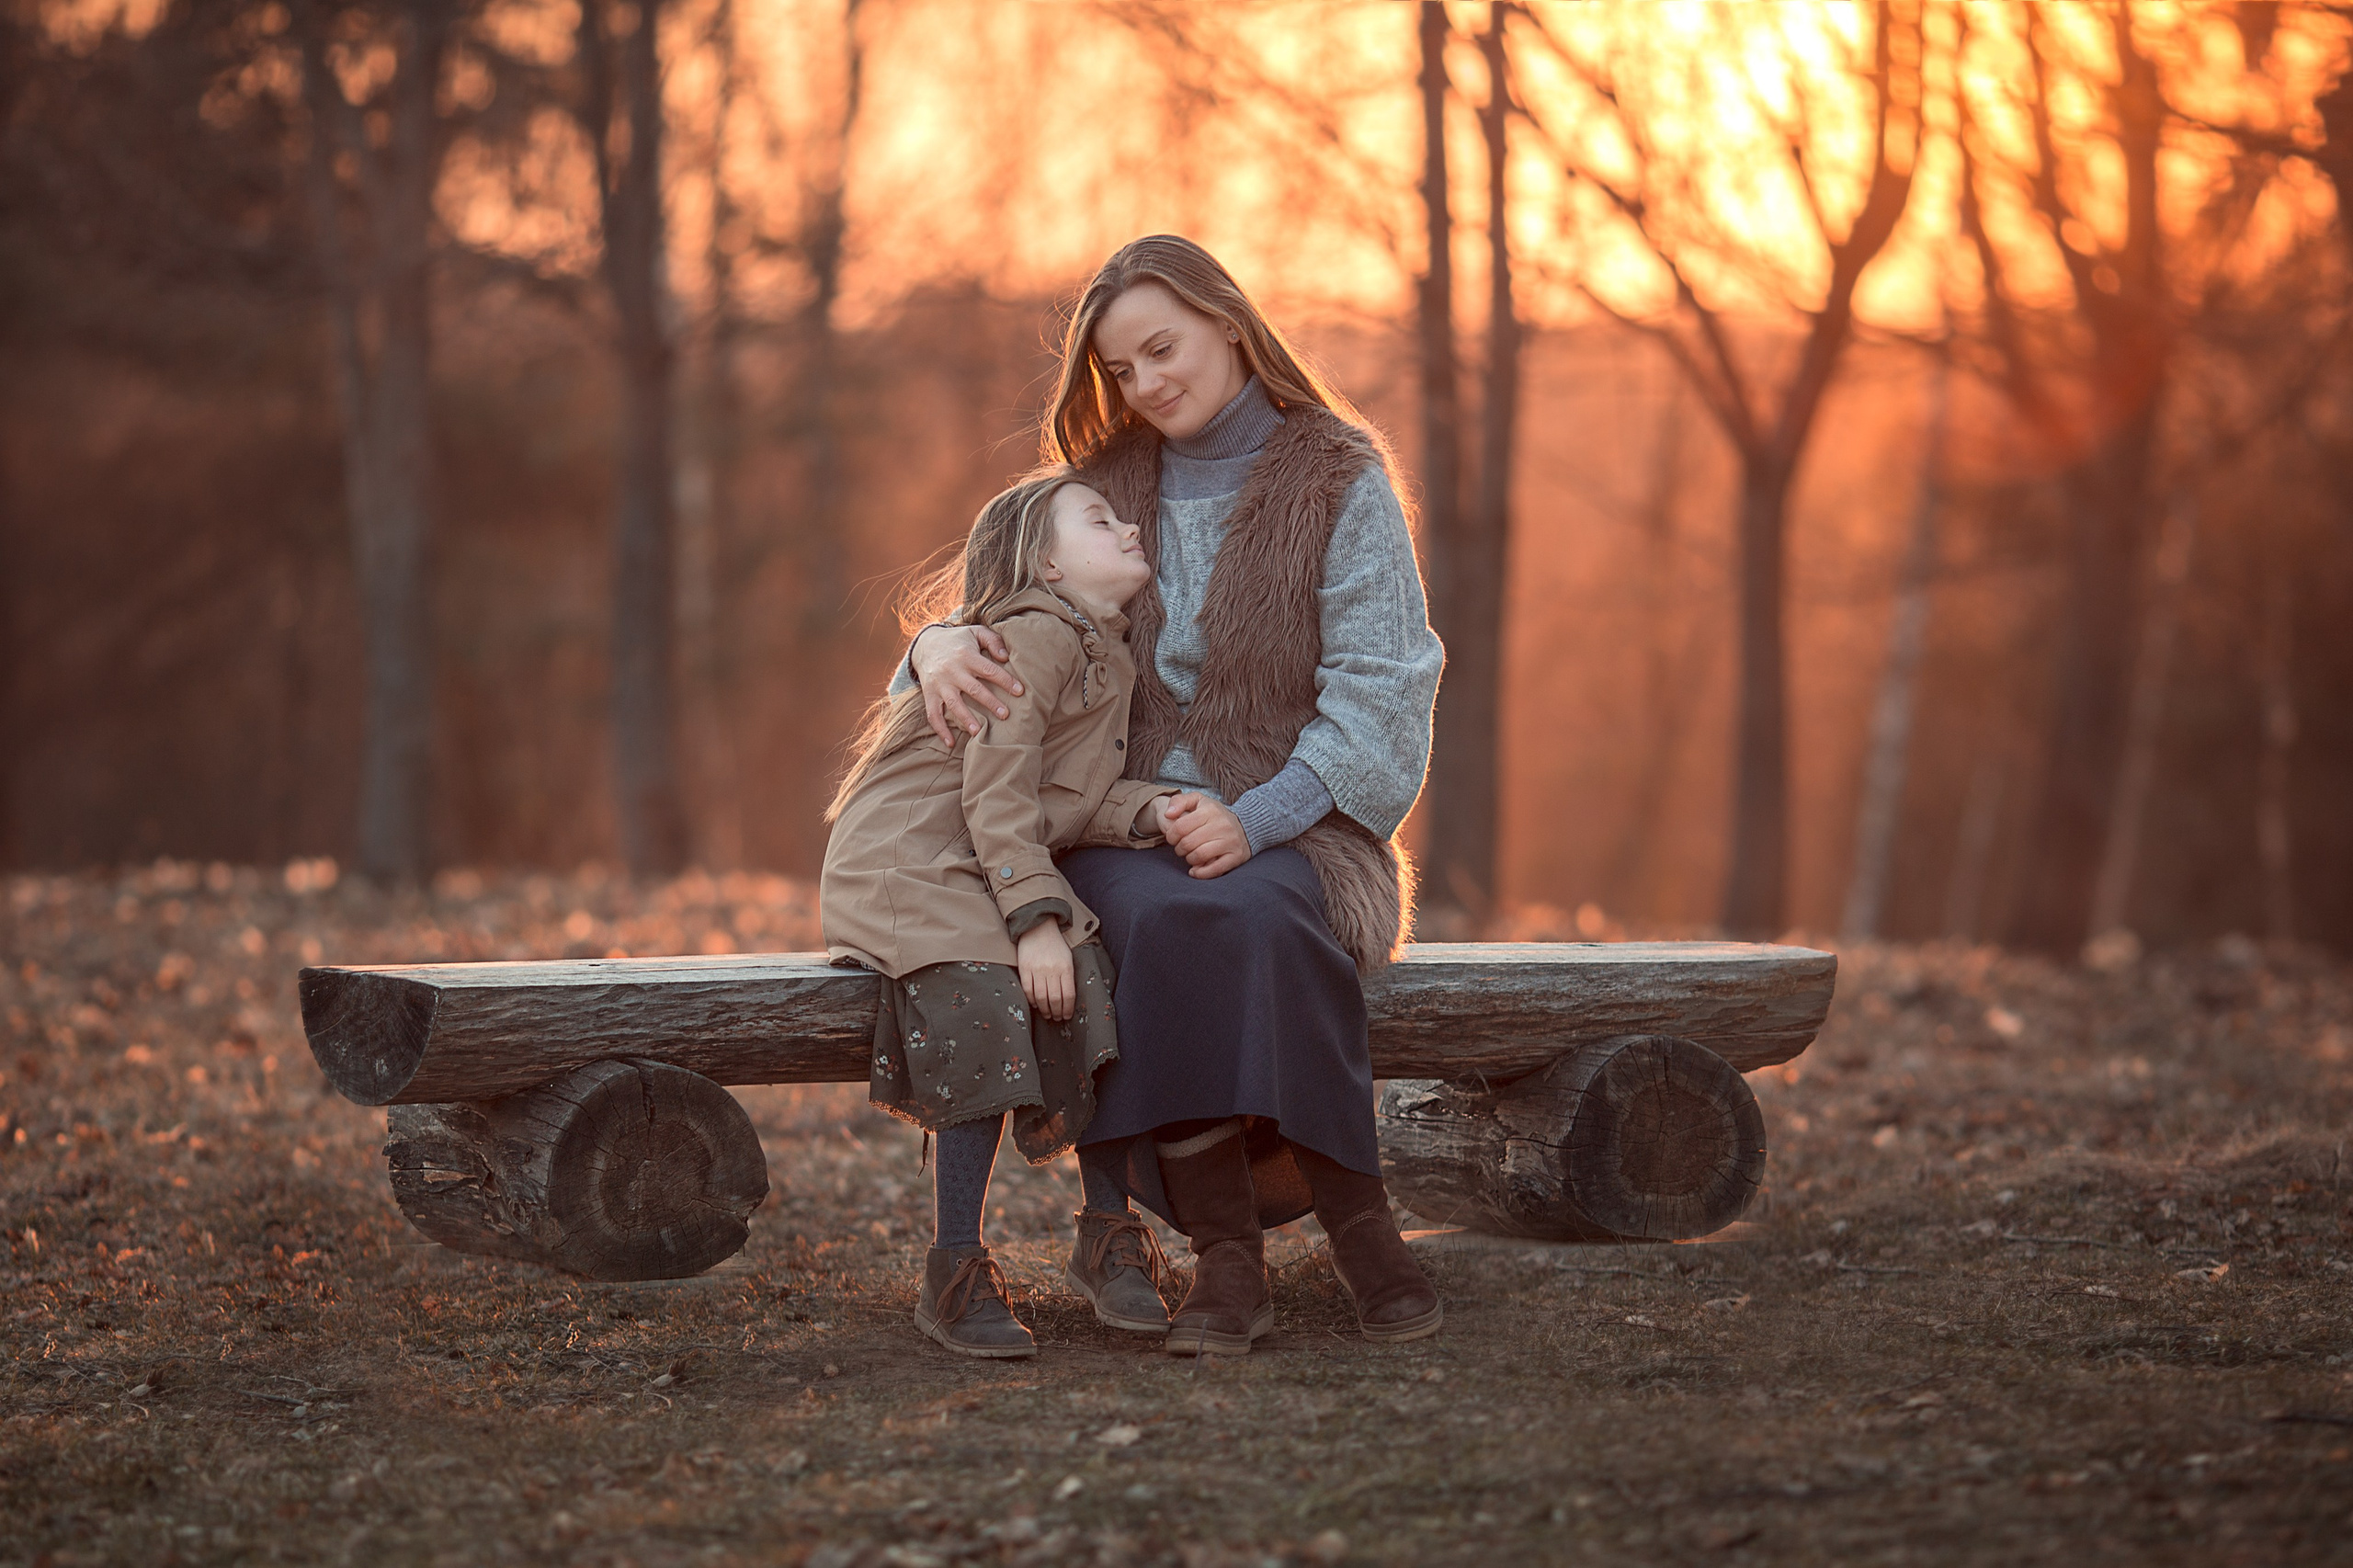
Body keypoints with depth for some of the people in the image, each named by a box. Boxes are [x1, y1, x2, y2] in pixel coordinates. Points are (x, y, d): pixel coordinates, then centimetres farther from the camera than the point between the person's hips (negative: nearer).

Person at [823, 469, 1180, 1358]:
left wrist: (1147, 811, -13)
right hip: (907, 869, -9)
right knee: (990, 1010, -27)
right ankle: (954, 1277, -19)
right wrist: (1035, 919, -24)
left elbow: (1057, 801, 5)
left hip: (986, 877, 9)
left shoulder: (1104, 662, 18)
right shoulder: (1035, 636, -11)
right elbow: (996, 792, -19)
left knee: (1093, 987, -14)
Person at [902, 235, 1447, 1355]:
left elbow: (1380, 688, -5)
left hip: (1292, 829, -2)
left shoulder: (1340, 484, 3)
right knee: (1162, 921, -35)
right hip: (1124, 830, 2)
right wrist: (944, 644, -11)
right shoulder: (1106, 488, 15)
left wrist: (1256, 818, -20)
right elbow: (1017, 611, 17)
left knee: (1246, 916, -38)